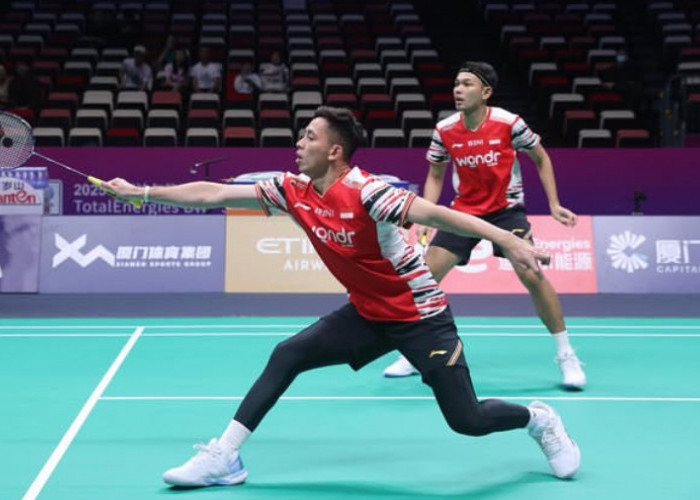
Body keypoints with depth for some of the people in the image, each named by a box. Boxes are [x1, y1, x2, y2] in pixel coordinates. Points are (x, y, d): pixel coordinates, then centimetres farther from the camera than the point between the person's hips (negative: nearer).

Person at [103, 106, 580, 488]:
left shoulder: (366, 191, -25)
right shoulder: (292, 190, -4)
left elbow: (437, 214, -32)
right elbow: (214, 194, 1)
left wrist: (508, 241, -41)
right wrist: (141, 192, 4)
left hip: (420, 313, -6)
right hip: (368, 313, 6)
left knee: (467, 421, -7)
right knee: (286, 356, -5)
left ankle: (540, 419, 25)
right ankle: (224, 458, 4)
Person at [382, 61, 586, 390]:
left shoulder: (508, 123, -16)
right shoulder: (444, 131, -8)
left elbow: (541, 159, 1)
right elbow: (435, 177, 7)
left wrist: (554, 204, -6)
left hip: (506, 209, -3)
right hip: (464, 211, 3)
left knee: (532, 276, -19)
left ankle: (566, 356, -4)